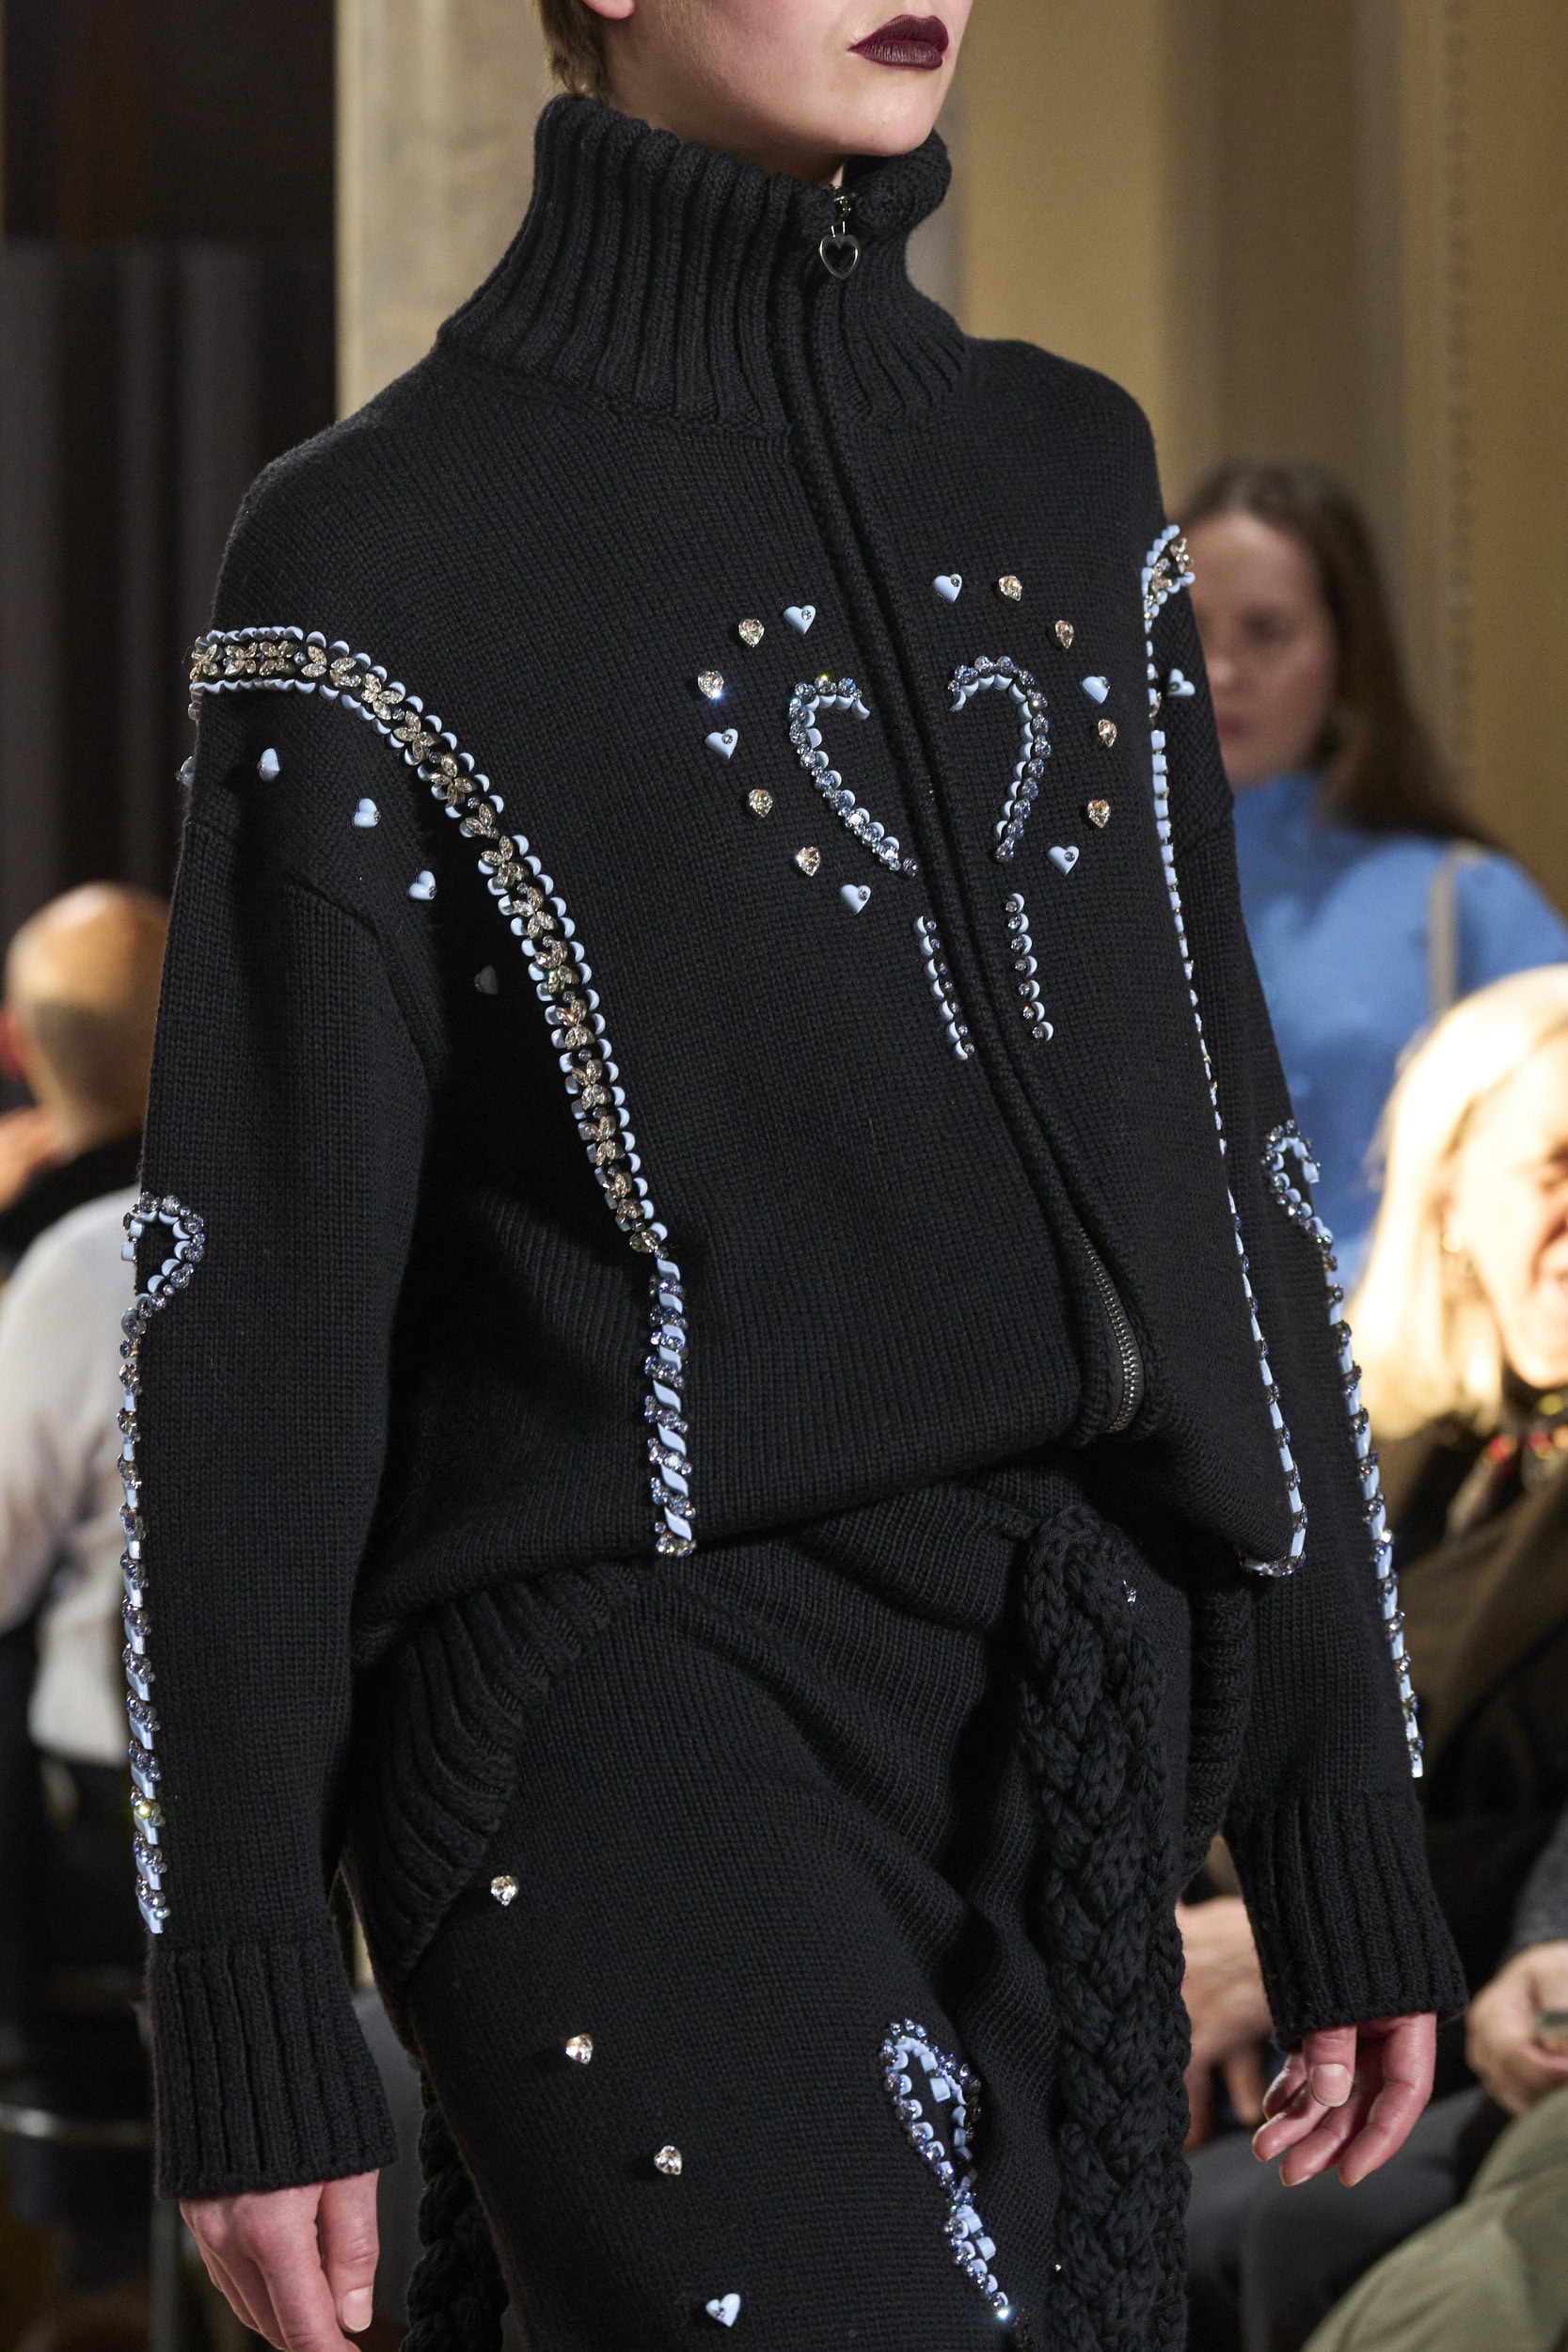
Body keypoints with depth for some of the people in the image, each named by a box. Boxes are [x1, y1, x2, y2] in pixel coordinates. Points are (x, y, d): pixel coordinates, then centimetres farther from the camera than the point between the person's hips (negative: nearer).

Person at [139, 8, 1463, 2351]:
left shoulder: (1067, 479, 14)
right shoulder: (383, 562, -3)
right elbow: (245, 1319, -4)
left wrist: (1343, 1820, 14)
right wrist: (243, 2023, -7)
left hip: (1057, 1778, 6)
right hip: (646, 1743, -6)